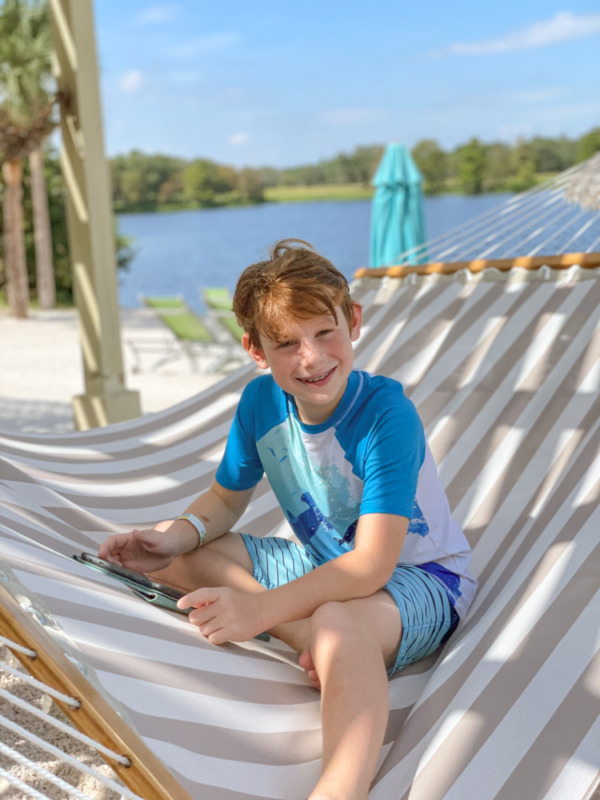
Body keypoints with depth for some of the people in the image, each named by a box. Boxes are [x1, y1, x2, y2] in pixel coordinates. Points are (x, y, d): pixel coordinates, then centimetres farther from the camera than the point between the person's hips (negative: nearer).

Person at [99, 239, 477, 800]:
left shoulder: (386, 414, -26)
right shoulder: (260, 401, -7)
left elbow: (371, 564, -32)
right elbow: (226, 499, 8)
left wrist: (260, 611, -40)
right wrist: (179, 535, -15)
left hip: (420, 577, -7)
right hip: (319, 561, 8)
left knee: (338, 626, -43)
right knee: (165, 553, -4)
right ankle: (313, 637, -20)